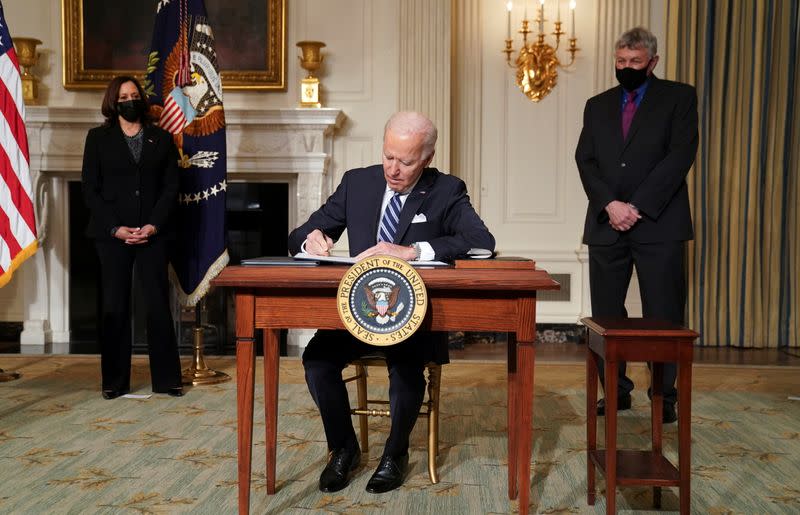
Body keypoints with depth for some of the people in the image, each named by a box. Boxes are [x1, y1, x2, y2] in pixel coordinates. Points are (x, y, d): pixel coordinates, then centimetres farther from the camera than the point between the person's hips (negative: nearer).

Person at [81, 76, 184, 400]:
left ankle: (167, 378, 6)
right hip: (112, 234, 0)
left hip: (152, 234, 1)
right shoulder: (98, 138, 8)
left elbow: (171, 187, 5)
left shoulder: (162, 139, 11)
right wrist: (115, 228, -10)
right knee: (114, 307, 2)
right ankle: (114, 381, 10)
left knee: (158, 305, -1)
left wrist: (154, 225, -9)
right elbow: (91, 189, 2)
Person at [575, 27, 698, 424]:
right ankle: (616, 391, 16)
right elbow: (585, 160, 7)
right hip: (606, 224, 4)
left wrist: (637, 206, -13)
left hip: (658, 223, -3)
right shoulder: (597, 105, 17)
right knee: (605, 314, 5)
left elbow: (680, 155, -6)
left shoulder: (679, 97, 6)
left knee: (662, 316, -1)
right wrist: (609, 205, -10)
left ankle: (664, 397, 9)